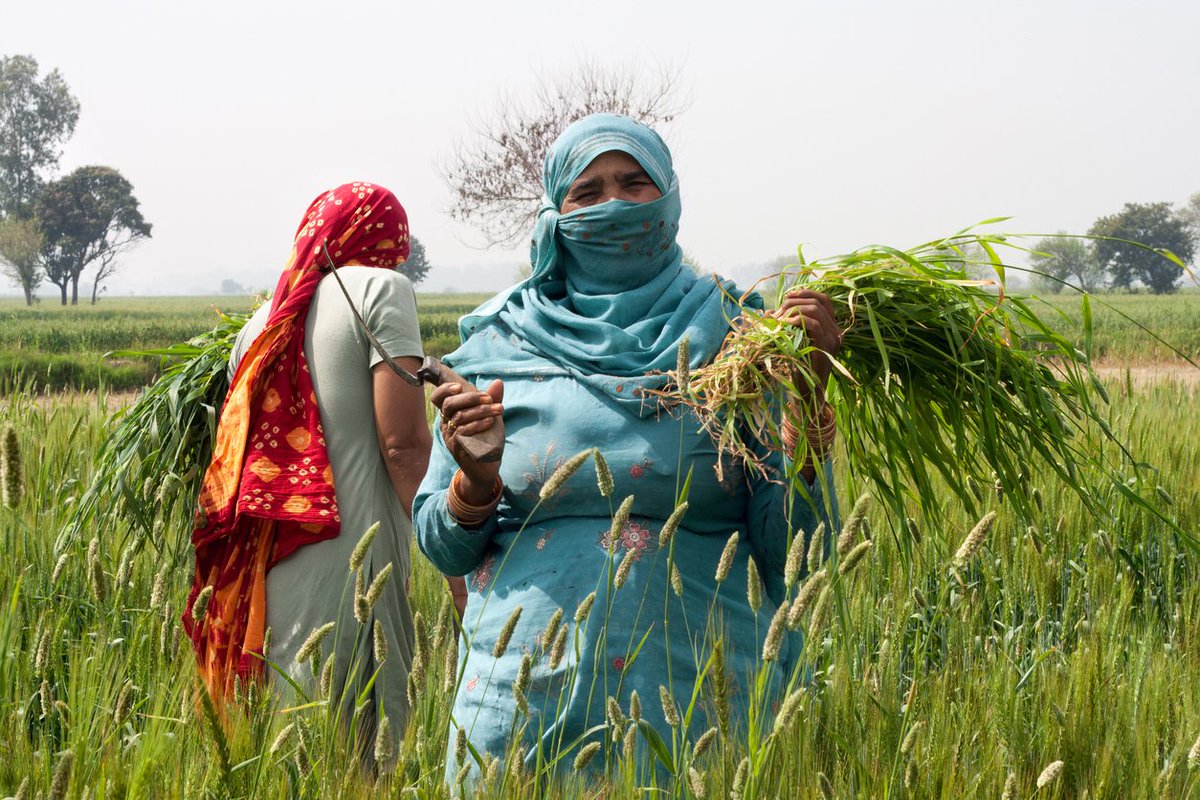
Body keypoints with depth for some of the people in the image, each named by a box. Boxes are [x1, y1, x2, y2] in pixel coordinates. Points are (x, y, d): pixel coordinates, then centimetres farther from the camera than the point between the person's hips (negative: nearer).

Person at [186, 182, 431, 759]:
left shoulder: (265, 319, 16)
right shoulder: (381, 288, -2)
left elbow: (235, 452, 18)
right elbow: (403, 443, -11)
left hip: (265, 557, 7)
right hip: (349, 556, -6)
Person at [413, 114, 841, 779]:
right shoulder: (499, 344, 4)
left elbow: (788, 549, -5)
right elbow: (443, 548, 7)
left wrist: (807, 398, -15)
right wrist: (476, 480, -13)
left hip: (696, 700, -1)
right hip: (525, 698, 1)